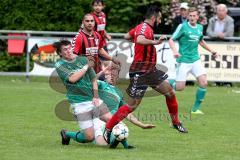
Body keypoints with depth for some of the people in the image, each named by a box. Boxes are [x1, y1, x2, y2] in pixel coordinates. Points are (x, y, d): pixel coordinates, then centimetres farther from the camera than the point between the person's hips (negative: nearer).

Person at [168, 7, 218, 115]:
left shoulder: (200, 28, 9)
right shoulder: (183, 26, -9)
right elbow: (171, 40, -9)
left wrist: (211, 51, 28)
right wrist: (175, 51, -27)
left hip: (195, 60, 5)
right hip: (184, 60, -5)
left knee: (203, 83, -11)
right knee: (180, 87, -8)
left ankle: (196, 108, 2)